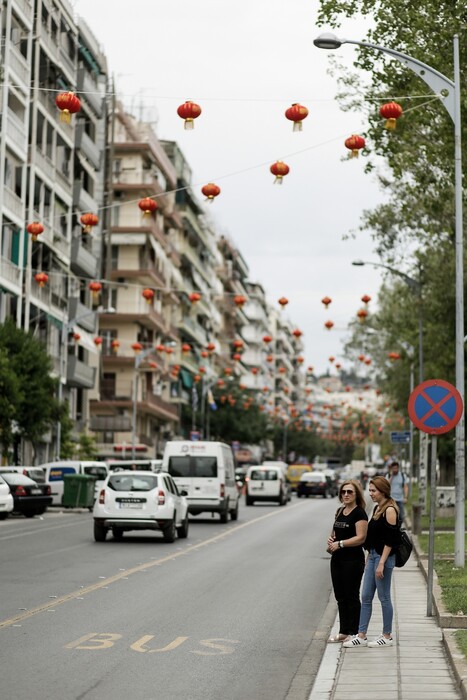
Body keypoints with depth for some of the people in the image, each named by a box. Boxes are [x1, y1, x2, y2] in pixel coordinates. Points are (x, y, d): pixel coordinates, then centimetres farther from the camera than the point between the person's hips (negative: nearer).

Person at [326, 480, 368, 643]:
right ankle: (343, 632, 20)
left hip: (353, 560, -8)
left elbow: (361, 537, -19)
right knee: (340, 597, 12)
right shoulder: (340, 512, 14)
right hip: (337, 559, 8)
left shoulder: (359, 513, -11)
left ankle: (354, 633, 6)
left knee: (352, 597, -1)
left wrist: (340, 543, -19)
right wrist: (331, 540, 4)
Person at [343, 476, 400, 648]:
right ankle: (361, 636, 11)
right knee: (366, 597, 8)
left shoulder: (390, 510, -14)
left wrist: (381, 563, -20)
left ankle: (387, 636, 11)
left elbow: (390, 540, -18)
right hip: (373, 555, 9)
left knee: (384, 598, 1)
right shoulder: (377, 508, 13)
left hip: (384, 557, -9)